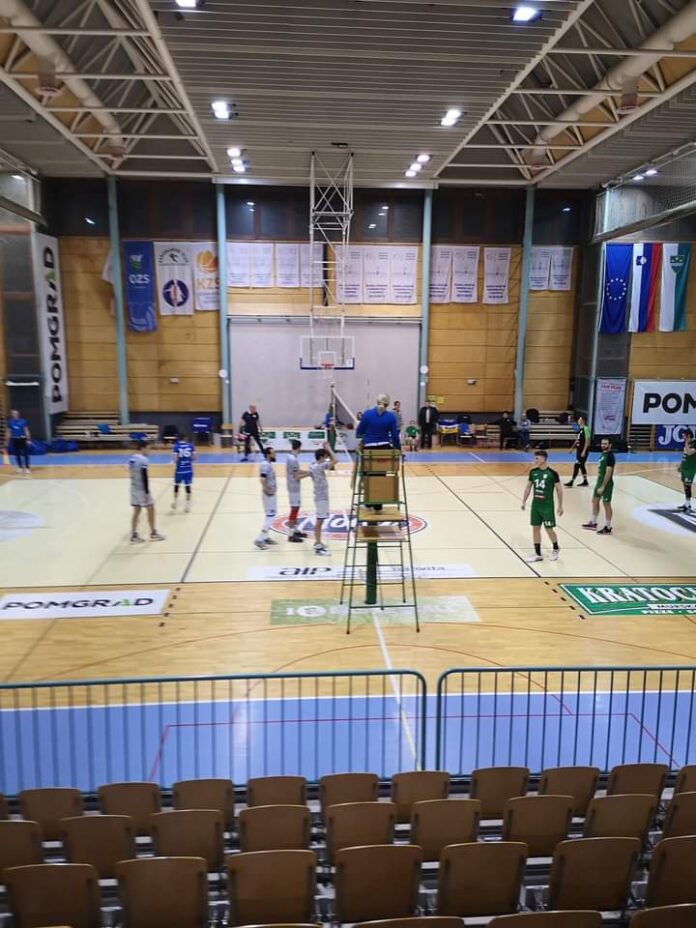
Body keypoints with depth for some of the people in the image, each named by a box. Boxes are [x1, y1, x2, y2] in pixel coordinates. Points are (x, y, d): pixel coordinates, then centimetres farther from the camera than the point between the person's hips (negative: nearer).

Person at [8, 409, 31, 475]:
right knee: (17, 454, 8)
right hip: (14, 439, 3)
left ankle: (27, 468, -6)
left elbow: (26, 430, -2)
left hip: (22, 439, -3)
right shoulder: (10, 422, 1)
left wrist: (28, 439, -7)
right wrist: (9, 440, 4)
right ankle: (20, 467, 19)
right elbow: (9, 432, 6)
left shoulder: (23, 421, -5)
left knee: (25, 453, -7)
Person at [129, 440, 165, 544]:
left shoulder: (132, 459, 9)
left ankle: (134, 536, 10)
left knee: (136, 511, 10)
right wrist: (147, 492, -19)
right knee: (150, 510, 6)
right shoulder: (143, 459, -18)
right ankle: (153, 534, 14)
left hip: (134, 488, 8)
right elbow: (144, 477, -22)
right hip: (142, 489, -8)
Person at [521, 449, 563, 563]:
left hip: (547, 506, -5)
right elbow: (528, 487, 12)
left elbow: (559, 490, -7)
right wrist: (524, 501, 10)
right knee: (535, 528, 7)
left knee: (549, 529, 1)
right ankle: (537, 554, 16)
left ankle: (556, 549, 29)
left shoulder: (552, 473, -14)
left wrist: (560, 505, -6)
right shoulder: (533, 472, 0)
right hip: (535, 505, 5)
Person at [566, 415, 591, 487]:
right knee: (581, 465, 15)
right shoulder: (580, 429, 12)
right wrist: (573, 448, 20)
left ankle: (571, 482, -7)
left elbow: (587, 441, -20)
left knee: (576, 465, -9)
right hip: (579, 449, 10)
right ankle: (585, 481, 23)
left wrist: (584, 451, -23)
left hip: (583, 450, -10)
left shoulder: (586, 429, -17)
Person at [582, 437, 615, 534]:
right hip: (599, 481, 10)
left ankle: (608, 528, 9)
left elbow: (608, 473, -24)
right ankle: (593, 523, 30)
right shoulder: (603, 454, 8)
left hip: (606, 484, -10)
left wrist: (603, 487, -25)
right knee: (595, 501, 17)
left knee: (606, 504, -1)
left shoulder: (610, 456, -21)